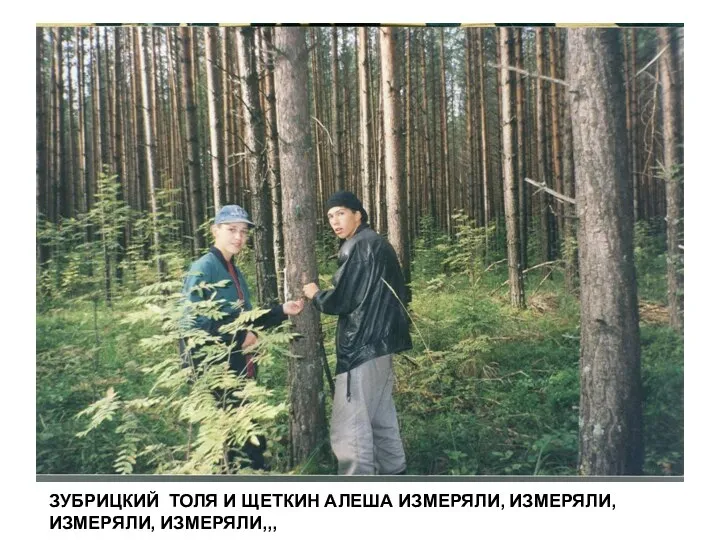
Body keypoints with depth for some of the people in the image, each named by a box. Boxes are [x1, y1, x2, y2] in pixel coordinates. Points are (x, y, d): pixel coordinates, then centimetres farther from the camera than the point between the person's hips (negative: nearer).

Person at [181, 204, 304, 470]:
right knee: (227, 443, 0)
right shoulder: (203, 269, -11)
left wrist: (282, 310, 8)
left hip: (241, 371, 9)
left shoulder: (235, 272, 15)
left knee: (249, 440, 14)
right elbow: (192, 320, -23)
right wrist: (239, 337, -20)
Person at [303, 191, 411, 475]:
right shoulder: (377, 244, 16)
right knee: (381, 417, 19)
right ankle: (393, 470, 30)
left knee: (348, 427, -7)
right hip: (379, 343, 11)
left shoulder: (359, 246, -14)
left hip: (361, 347, -10)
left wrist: (316, 295, 1)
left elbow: (342, 300, -17)